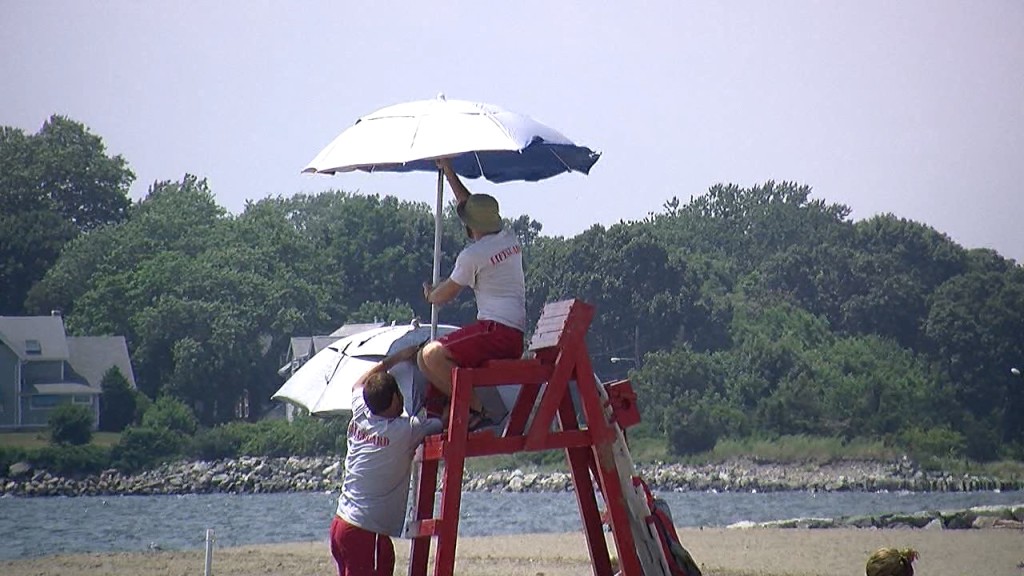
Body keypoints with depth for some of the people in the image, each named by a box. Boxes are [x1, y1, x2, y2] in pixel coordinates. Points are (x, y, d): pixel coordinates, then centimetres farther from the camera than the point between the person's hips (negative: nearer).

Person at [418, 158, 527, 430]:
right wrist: (448, 171, 36)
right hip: (518, 336, 10)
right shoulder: (510, 239, 15)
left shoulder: (472, 255, -9)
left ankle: (474, 411, -25)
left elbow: (444, 296, 3)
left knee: (431, 356, -22)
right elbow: (469, 203, 30)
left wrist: (430, 293, 27)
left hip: (496, 330, -10)